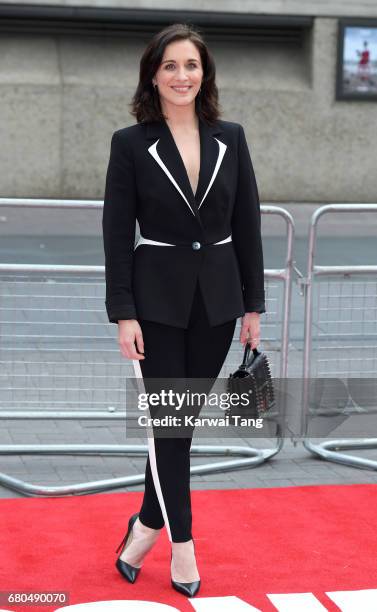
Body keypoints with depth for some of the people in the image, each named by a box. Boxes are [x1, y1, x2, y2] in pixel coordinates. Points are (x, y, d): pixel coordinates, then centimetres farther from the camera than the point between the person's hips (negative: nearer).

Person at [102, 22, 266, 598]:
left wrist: (253, 306, 3)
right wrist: (123, 314, -10)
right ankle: (182, 548, 14)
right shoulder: (130, 143, -5)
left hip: (217, 299, 3)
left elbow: (248, 226, 5)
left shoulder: (230, 138, 3)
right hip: (158, 300, -3)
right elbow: (117, 234, -5)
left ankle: (148, 524, 27)